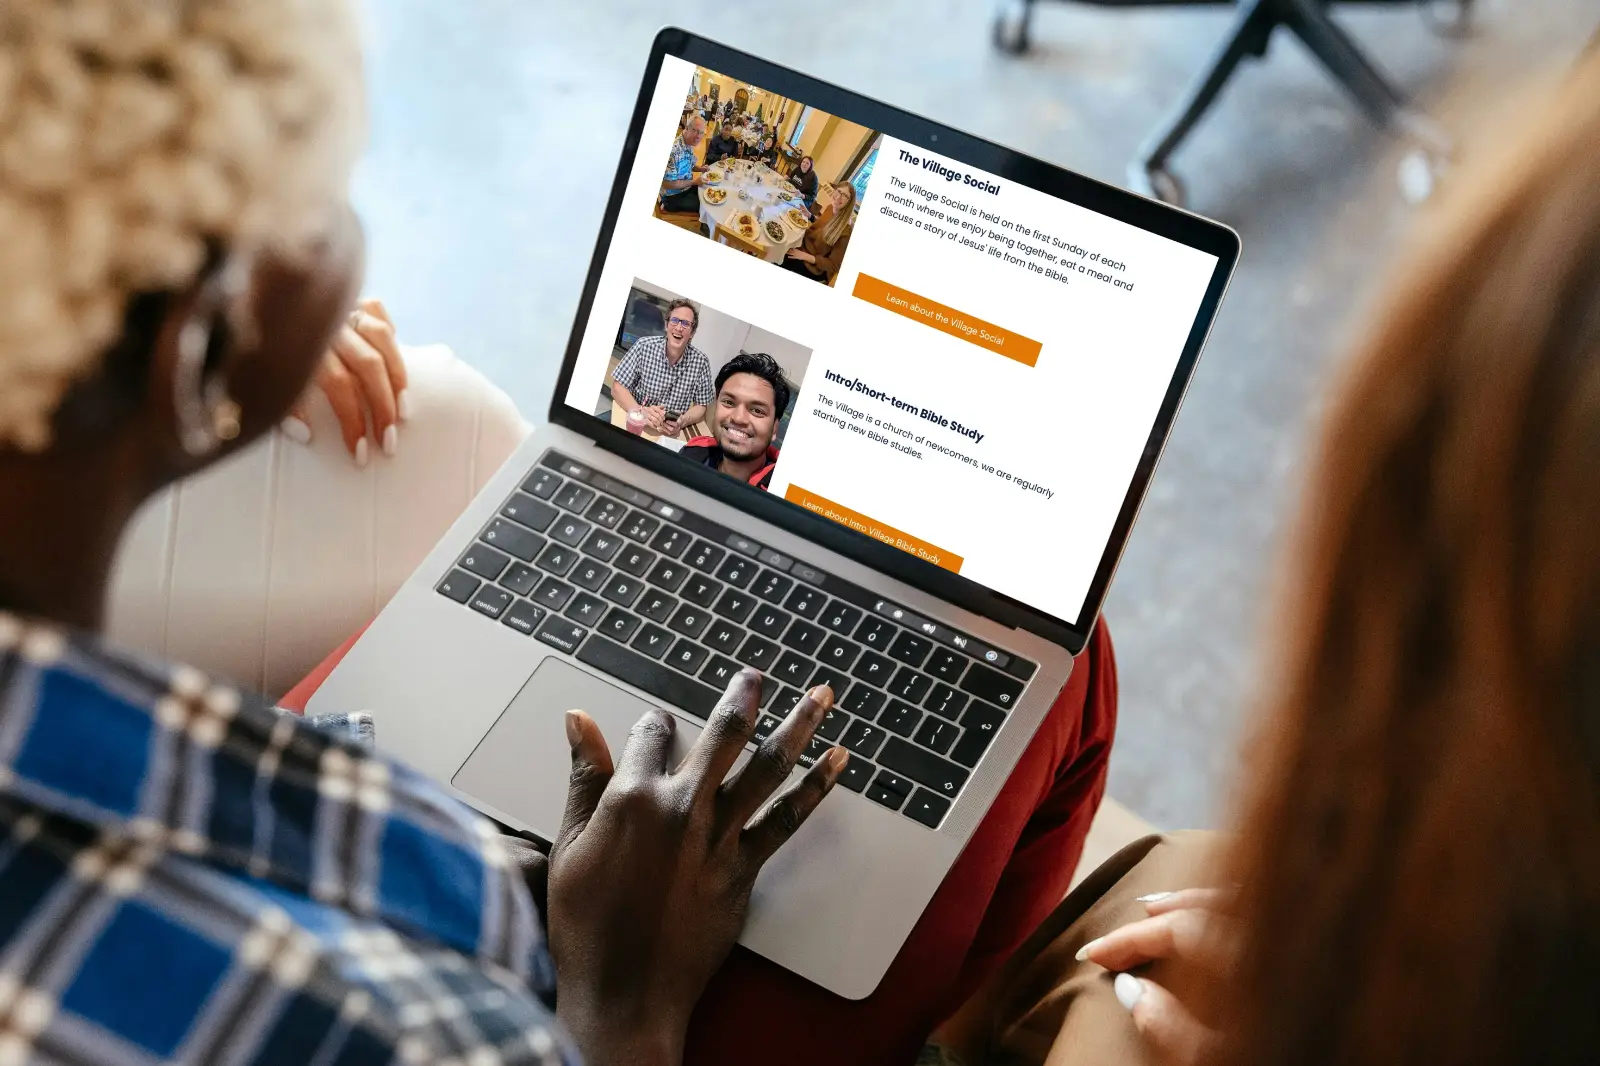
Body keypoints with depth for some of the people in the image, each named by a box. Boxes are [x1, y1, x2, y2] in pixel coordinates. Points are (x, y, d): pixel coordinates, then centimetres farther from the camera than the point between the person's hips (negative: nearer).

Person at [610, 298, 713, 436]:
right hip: (636, 424, -1)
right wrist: (641, 411, -23)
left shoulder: (701, 362, -4)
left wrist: (683, 421, -20)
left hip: (675, 434, 1)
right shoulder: (644, 346, -5)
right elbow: (618, 388, -4)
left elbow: (700, 406, 2)